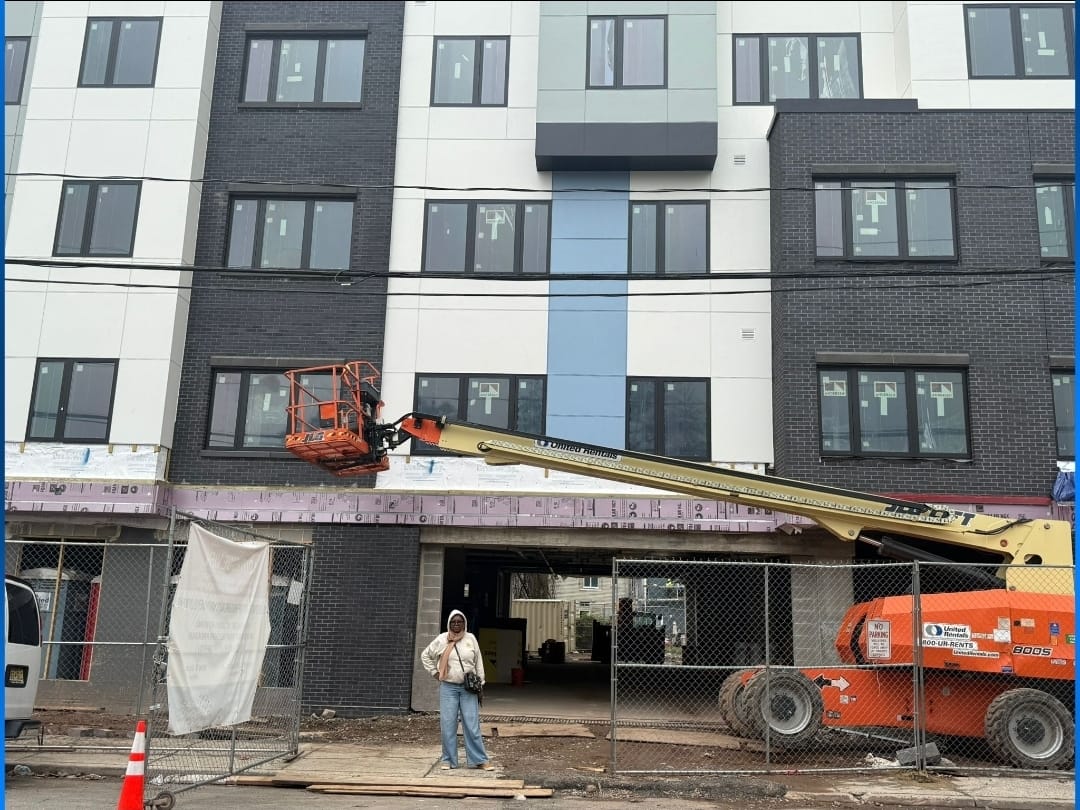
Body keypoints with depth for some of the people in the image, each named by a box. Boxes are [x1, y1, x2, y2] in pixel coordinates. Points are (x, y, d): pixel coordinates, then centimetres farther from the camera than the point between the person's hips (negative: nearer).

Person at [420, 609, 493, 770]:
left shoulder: (471, 639, 4)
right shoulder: (441, 640, 1)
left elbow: (478, 662, 9)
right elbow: (425, 655, 13)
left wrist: (480, 684, 6)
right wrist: (434, 672, 5)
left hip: (468, 688, 0)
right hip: (448, 687, 0)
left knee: (472, 725, -1)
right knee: (448, 725, 2)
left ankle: (479, 759, 5)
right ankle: (448, 759, 13)